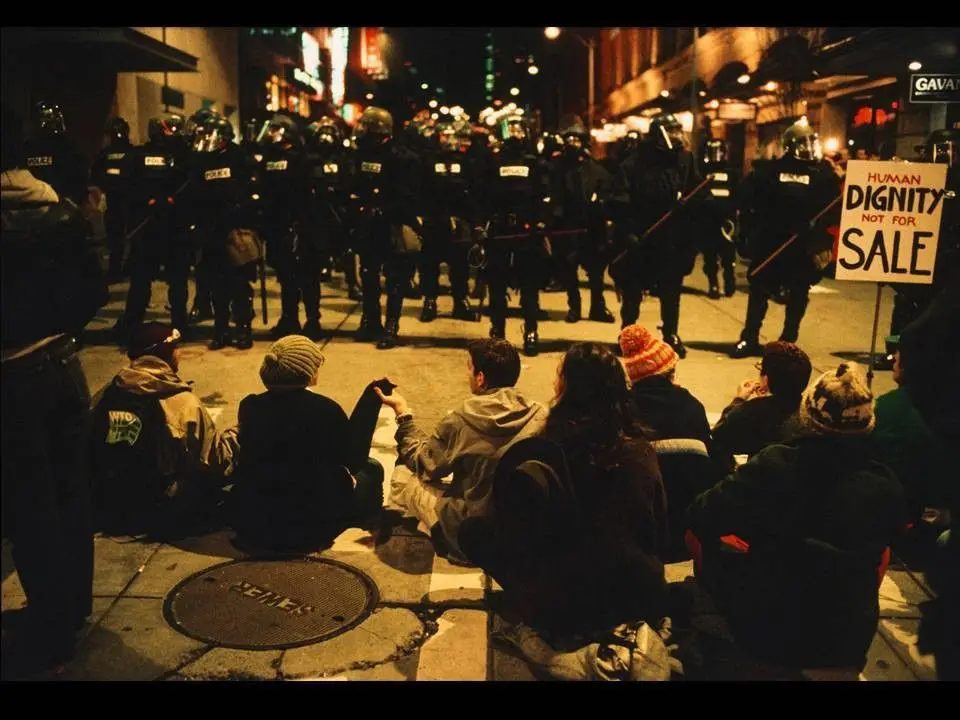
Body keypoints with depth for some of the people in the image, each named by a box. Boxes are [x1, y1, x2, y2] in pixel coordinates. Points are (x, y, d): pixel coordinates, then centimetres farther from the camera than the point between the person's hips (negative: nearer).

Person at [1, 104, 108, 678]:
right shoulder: (62, 210, 0)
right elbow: (95, 290, 4)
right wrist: (55, 330, 13)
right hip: (63, 365, 6)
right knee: (70, 489, 17)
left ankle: (52, 630, 17)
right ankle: (75, 602, 33)